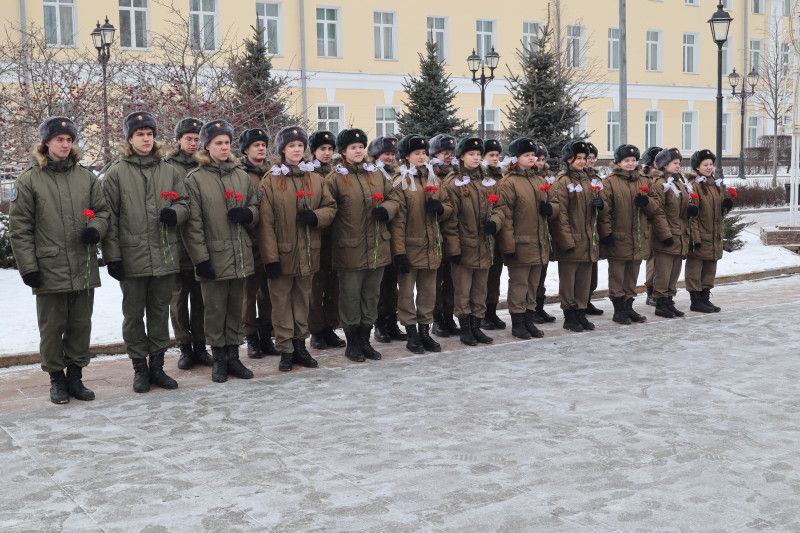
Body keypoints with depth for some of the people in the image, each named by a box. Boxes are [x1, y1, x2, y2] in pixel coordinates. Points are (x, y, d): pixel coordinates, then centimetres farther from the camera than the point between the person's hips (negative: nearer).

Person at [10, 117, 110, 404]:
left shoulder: (86, 177, 8)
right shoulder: (29, 180, -1)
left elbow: (102, 211, 15)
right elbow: (19, 227, -2)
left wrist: (96, 229, -8)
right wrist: (28, 266, -8)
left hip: (84, 269, 3)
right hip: (49, 270, -3)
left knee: (81, 326, 11)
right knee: (52, 328, 6)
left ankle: (75, 375, 24)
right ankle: (57, 378, 20)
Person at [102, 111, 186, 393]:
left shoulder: (170, 171, 8)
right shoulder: (116, 173, -1)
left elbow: (183, 202, 14)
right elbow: (109, 216, -3)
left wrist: (175, 213, -11)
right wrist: (112, 255, -9)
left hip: (165, 255, 3)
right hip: (132, 256, -3)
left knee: (160, 313, 10)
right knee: (133, 314, 6)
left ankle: (157, 366, 21)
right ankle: (140, 368, 17)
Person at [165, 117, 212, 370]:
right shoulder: (166, 166, 1)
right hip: (177, 243, -2)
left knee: (200, 297, 8)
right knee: (178, 297, 4)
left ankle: (200, 345, 18)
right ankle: (185, 347, 14)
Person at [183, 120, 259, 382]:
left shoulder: (242, 176, 10)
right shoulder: (195, 178, -4)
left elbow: (256, 209, 18)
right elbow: (193, 223, -7)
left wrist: (248, 214, -7)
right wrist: (201, 258, -12)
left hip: (240, 256, 4)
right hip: (213, 257, -4)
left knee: (236, 308, 11)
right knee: (215, 309, 3)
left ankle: (233, 355, 21)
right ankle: (219, 359, 16)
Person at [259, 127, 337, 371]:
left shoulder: (315, 178, 8)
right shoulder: (270, 181, -5)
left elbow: (331, 207, 10)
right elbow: (265, 222, -9)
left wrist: (315, 217, -13)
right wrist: (270, 257, -14)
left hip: (308, 253, 4)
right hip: (282, 254, -4)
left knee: (303, 300, 12)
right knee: (282, 302, 2)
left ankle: (300, 345, 22)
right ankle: (285, 351, 10)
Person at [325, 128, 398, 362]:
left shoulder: (377, 175, 12)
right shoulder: (335, 178, -3)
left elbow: (392, 199, 16)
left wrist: (386, 209, -6)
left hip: (377, 248, 5)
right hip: (350, 249, -5)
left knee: (371, 296, 12)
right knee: (350, 297, 1)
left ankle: (365, 340, 24)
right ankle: (352, 344, 14)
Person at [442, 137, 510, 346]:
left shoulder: (489, 183, 11)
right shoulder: (453, 183, -6)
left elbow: (499, 207, 13)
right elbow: (450, 219, -10)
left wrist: (495, 222, -10)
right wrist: (453, 247, -14)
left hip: (485, 246, 5)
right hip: (464, 246, -5)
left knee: (480, 289, 12)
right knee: (462, 290, 2)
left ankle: (476, 326, 21)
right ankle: (465, 328, 12)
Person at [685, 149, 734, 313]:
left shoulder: (717, 185, 14)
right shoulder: (693, 185, -11)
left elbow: (721, 211, 24)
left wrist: (727, 203, 0)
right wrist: (694, 237, -22)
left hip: (715, 236, 8)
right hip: (699, 236, -8)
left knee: (710, 269, 14)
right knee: (695, 268, 0)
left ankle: (705, 298, 24)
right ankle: (695, 301, 7)